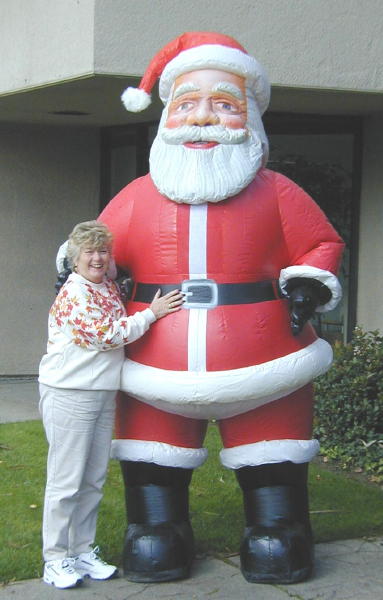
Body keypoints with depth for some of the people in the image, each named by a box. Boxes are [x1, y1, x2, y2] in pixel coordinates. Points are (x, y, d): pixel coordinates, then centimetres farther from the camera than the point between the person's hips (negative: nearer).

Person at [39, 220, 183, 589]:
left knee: (94, 480, 12)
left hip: (104, 395, 8)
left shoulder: (110, 288, 11)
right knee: (66, 481, -3)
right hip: (69, 396, -8)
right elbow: (107, 335, -19)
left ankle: (83, 552, 23)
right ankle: (55, 559, 6)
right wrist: (151, 314, -13)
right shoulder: (72, 295, -14)